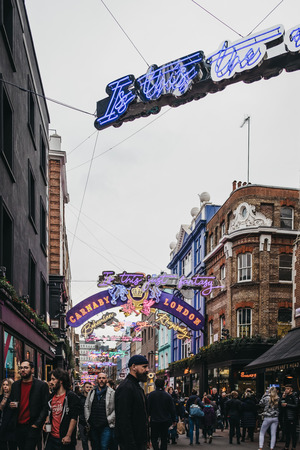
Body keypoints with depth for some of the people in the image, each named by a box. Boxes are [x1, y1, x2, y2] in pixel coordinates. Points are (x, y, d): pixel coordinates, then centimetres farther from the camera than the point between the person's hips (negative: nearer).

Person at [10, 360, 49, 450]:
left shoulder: (42, 385, -5)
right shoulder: (15, 385, 10)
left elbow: (45, 407, -5)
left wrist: (37, 424, -12)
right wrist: (11, 405, -3)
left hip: (32, 427, -5)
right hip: (18, 426, 5)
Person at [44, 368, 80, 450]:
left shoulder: (71, 396, -9)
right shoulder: (52, 396, 13)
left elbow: (74, 418, -13)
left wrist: (68, 436, -18)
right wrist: (47, 423, 7)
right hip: (51, 438, 6)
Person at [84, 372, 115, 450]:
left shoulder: (112, 393, -2)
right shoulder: (91, 393, 13)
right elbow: (86, 406, 19)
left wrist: (108, 420, -10)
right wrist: (88, 419, 8)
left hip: (106, 426, -4)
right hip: (93, 426, 5)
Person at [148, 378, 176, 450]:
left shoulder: (151, 395, -7)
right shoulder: (168, 395, -1)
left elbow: (148, 407, -7)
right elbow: (172, 409, 3)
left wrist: (148, 416, 3)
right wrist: (174, 420, 11)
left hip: (154, 420, -2)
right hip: (165, 421, 2)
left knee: (154, 438, 5)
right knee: (164, 439, 12)